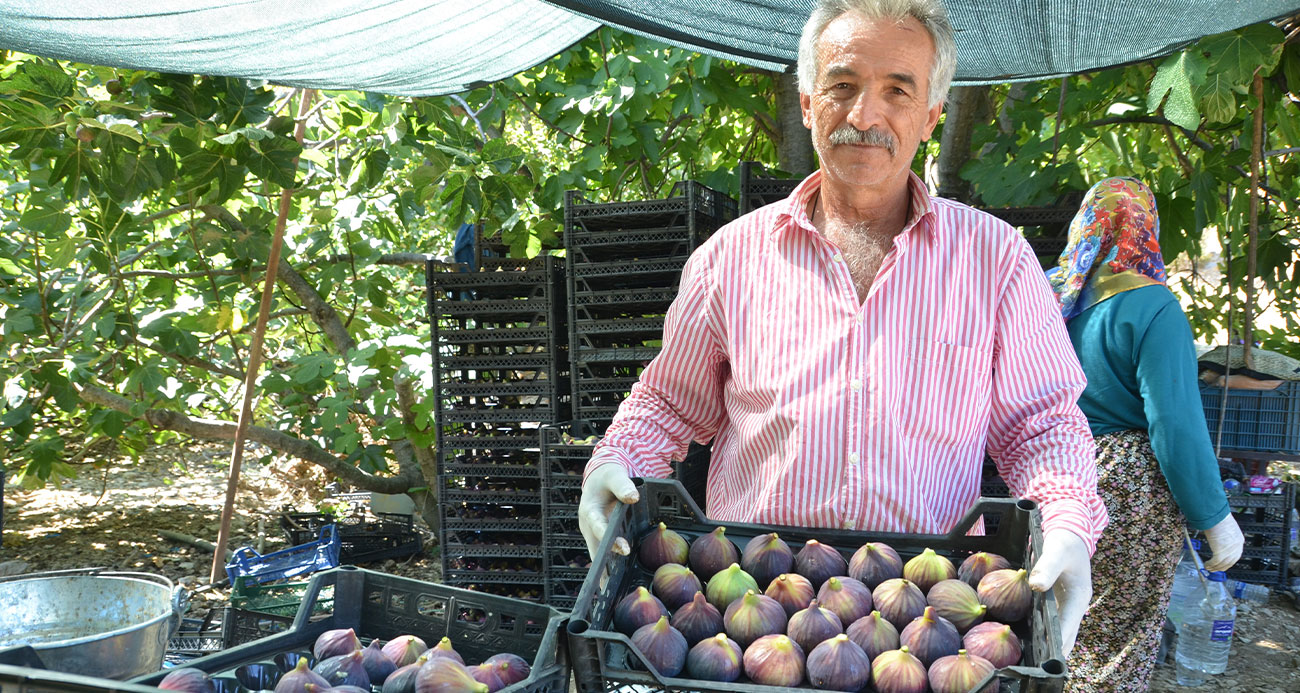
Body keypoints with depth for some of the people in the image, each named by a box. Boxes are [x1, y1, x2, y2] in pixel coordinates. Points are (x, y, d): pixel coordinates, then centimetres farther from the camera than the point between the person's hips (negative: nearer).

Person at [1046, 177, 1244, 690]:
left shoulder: (1049, 292, 3)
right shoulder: (1150, 307, -16)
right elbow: (1176, 426, -17)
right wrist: (1215, 520, -8)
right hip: (1127, 491, -6)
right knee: (1117, 644, 7)